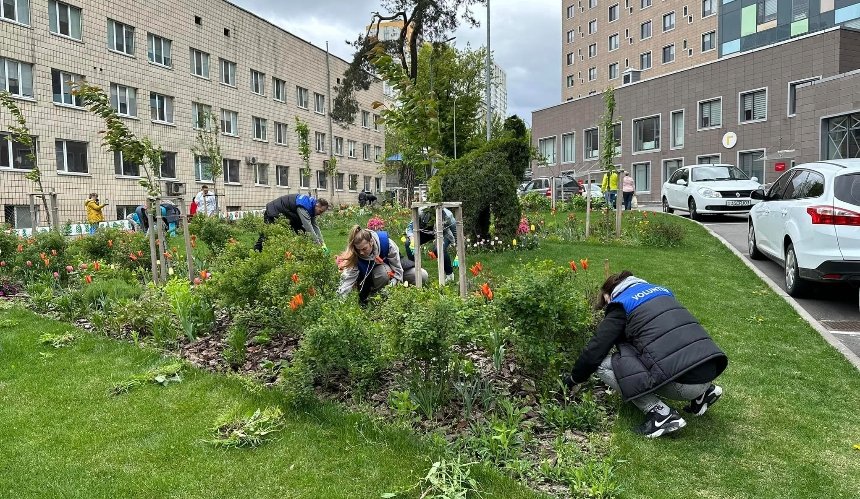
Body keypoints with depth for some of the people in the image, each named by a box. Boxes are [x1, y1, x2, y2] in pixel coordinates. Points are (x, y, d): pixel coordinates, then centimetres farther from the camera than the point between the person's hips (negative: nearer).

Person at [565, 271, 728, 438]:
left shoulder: (620, 306, 1)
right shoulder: (660, 291, 23)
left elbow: (595, 350, -1)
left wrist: (573, 379, 16)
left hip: (684, 384, -8)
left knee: (604, 365, -1)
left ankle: (661, 414, -5)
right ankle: (703, 392, 19)